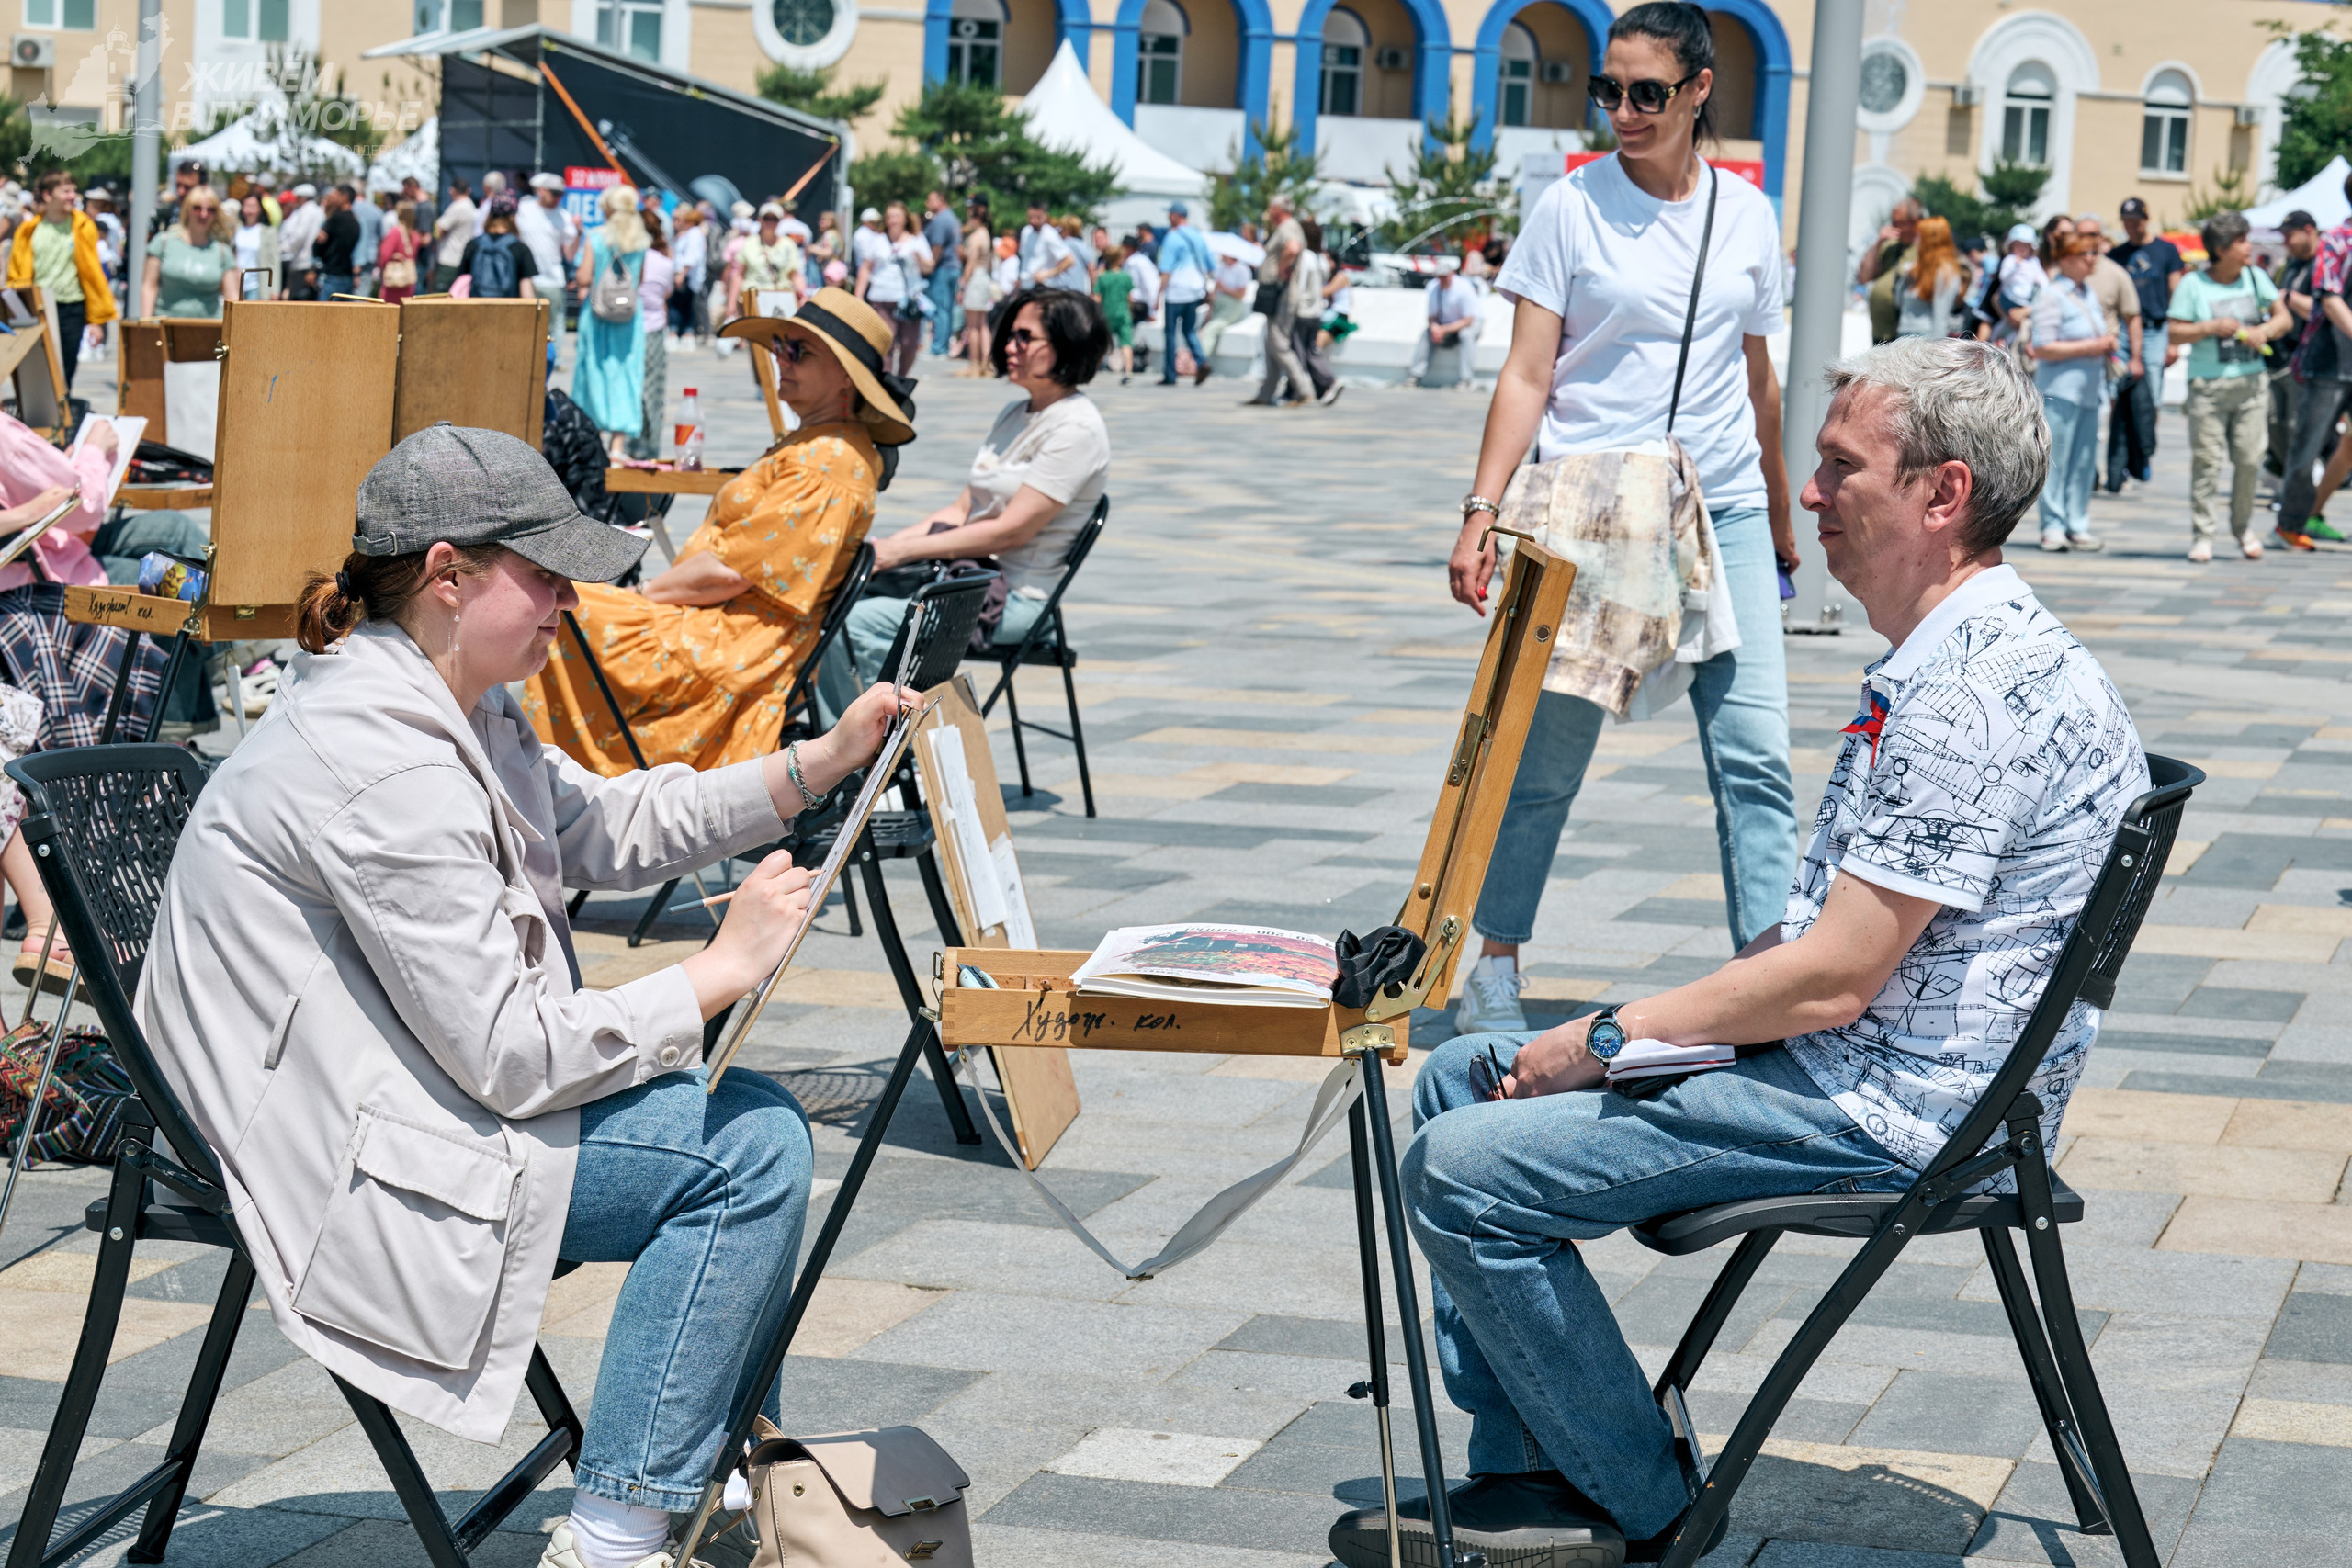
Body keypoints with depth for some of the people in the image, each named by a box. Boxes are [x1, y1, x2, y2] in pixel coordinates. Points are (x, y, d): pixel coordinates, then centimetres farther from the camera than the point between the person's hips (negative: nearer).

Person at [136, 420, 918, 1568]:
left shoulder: (445, 704, 6)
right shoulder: (386, 769, -26)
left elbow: (604, 828, 19)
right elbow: (510, 1059, -25)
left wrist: (820, 765, 10)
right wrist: (720, 972, -17)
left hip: (403, 1087, 11)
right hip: (347, 1161, -11)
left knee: (746, 1108, 16)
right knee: (751, 1145, -13)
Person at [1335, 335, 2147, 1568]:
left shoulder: (1977, 693, -23)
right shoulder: (1941, 656, 13)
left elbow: (1832, 979, -25)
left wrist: (1608, 1040, -14)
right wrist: (1636, 1027, 8)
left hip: (1888, 1107, -11)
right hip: (1832, 1053, 11)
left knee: (1462, 1173, -14)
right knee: (1460, 1080, 12)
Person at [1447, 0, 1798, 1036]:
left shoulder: (1746, 216, 8)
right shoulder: (1571, 207, -1)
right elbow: (1526, 375, -3)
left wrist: (1778, 522, 25)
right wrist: (1482, 508, -13)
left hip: (1722, 515, 3)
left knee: (1754, 753, -6)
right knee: (1545, 757, 2)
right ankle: (1493, 969, 16)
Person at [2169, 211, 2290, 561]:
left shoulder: (2255, 277, 8)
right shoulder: (2193, 284, -3)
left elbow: (2284, 318, 11)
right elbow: (2174, 333, -4)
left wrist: (2265, 330, -9)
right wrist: (2211, 328, -17)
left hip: (2251, 383, 3)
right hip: (2208, 384, -3)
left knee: (2250, 459, 2)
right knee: (2207, 459, -5)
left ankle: (2244, 529, 19)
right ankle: (2201, 535, 1)